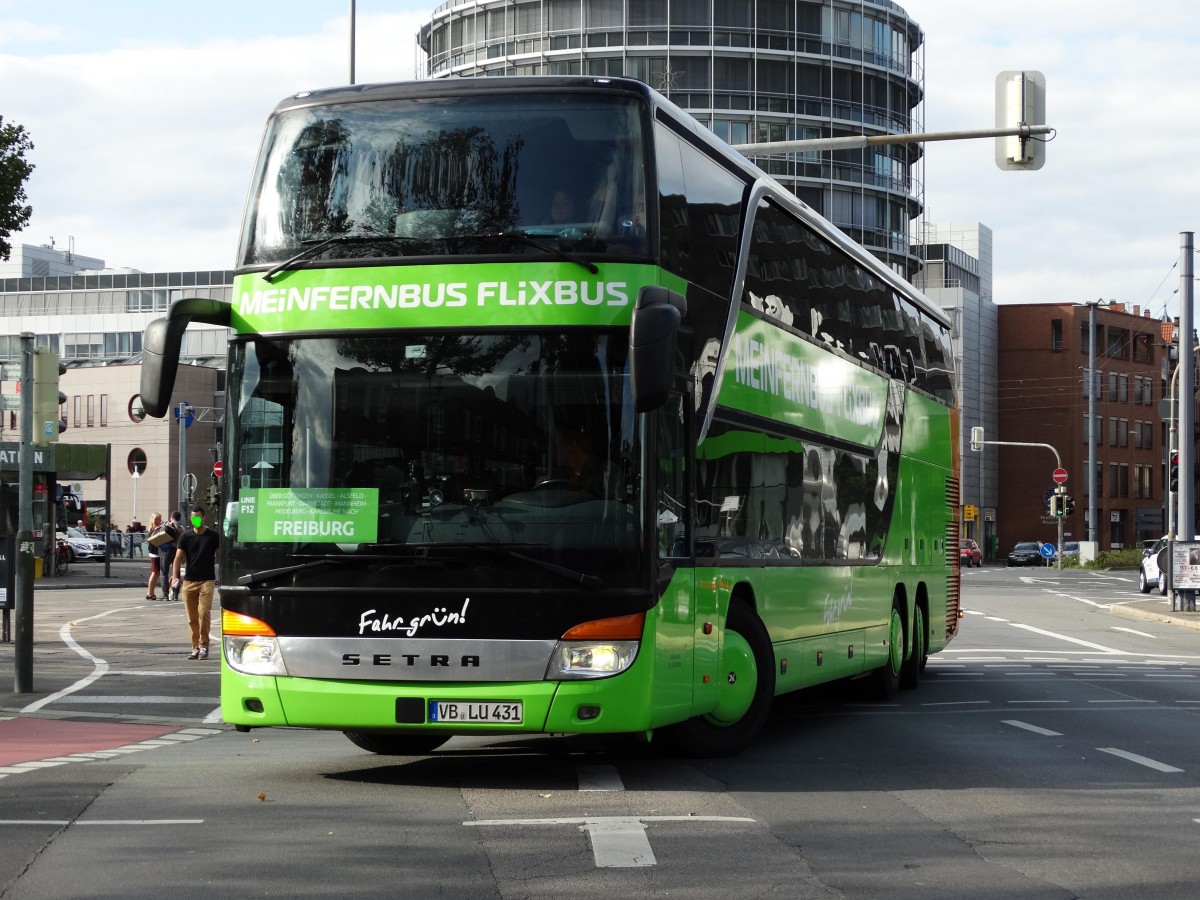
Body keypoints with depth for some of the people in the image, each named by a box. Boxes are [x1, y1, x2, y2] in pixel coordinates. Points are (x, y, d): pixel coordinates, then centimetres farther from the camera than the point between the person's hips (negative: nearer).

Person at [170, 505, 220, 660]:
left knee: (204, 614, -14)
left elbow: (220, 556, 8)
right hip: (189, 581, 2)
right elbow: (178, 557, 1)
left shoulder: (213, 536, 3)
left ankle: (203, 646, -5)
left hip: (207, 581, -2)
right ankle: (195, 647, 11)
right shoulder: (185, 537, 6)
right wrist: (175, 576, -14)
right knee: (192, 618, 4)